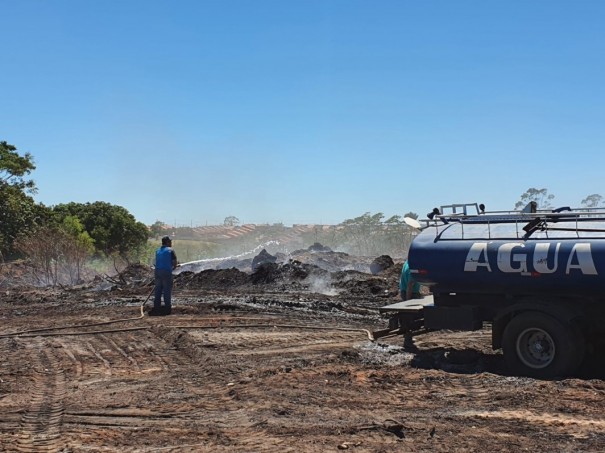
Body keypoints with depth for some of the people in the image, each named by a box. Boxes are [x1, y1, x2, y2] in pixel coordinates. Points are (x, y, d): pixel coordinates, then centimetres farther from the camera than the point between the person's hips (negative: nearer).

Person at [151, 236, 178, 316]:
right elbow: (174, 263, -6)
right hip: (167, 271, -6)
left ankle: (156, 308, 9)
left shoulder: (158, 251, 16)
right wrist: (173, 268, 15)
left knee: (158, 290, 9)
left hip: (157, 271, 6)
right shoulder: (170, 250, -3)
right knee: (167, 290, 0)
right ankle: (167, 308, 1)